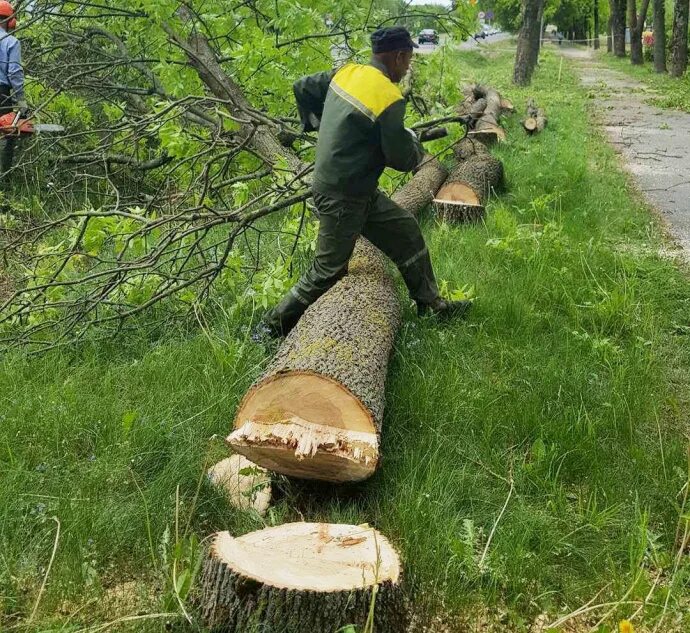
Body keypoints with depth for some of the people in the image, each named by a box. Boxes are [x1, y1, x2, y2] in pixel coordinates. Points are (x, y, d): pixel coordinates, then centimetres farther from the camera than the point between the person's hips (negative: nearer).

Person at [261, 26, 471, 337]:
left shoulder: (346, 72, 1)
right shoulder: (389, 100, -23)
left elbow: (302, 88, 13)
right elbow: (402, 159, -15)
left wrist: (316, 123, 23)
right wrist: (414, 142, 6)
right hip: (342, 198, -10)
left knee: (407, 230, 17)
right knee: (328, 272, 1)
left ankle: (429, 303, 28)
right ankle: (273, 326, 13)